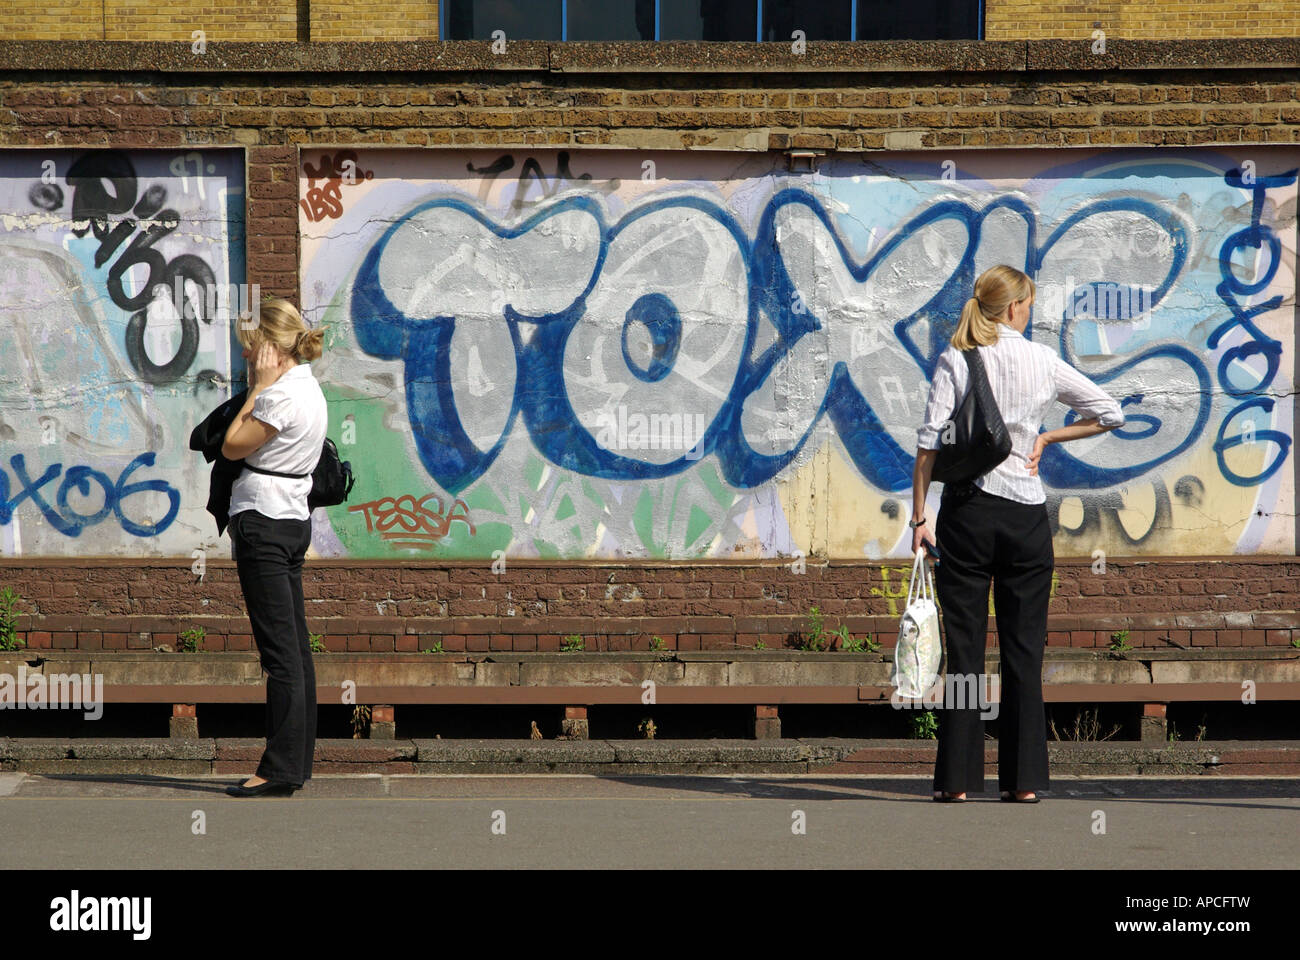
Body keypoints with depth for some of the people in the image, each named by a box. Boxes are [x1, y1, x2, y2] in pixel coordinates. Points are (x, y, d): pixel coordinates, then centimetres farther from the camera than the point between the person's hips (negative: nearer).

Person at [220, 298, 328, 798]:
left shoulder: (282, 394, -18)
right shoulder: (307, 386, 14)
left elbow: (233, 446, -10)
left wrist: (258, 386, -8)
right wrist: (262, 386, 13)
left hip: (265, 523, -11)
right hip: (293, 518, 11)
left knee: (279, 650, -9)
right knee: (295, 646, 11)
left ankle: (281, 769, -7)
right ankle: (298, 759, 15)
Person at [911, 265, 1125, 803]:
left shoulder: (955, 360, -1)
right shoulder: (1042, 361, 1)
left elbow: (930, 442, -6)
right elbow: (1110, 414, 7)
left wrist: (919, 516, -1)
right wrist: (1045, 438, 13)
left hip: (965, 511, 0)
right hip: (1026, 514, 1)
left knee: (964, 647, 2)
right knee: (1024, 649, 5)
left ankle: (957, 778, 1)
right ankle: (1024, 779, 6)